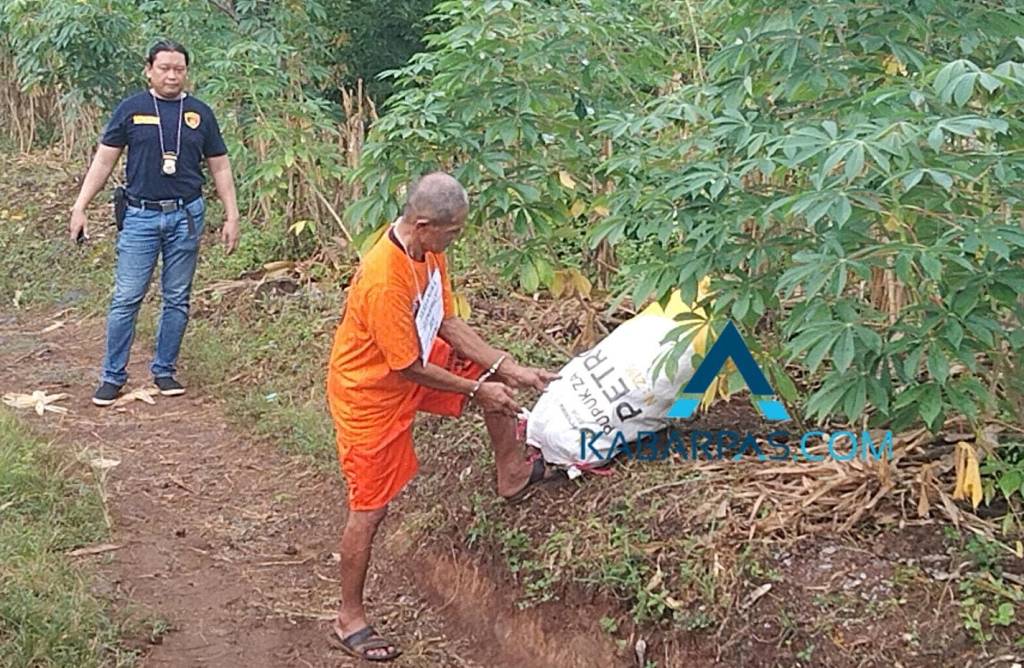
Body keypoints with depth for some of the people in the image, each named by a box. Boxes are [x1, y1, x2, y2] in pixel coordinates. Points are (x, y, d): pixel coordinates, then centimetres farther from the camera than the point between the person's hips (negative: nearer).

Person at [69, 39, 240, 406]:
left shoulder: (200, 113, 5)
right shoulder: (131, 109, 1)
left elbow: (220, 167, 10)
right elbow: (104, 160, 3)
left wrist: (231, 216, 5)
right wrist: (80, 207, -2)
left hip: (186, 216, 2)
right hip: (140, 215, -2)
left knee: (177, 299, 8)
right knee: (126, 299, -1)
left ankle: (164, 371, 21)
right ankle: (113, 376, 9)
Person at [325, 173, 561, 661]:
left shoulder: (428, 251, -10)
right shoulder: (385, 281, -37)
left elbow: (449, 324, 0)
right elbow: (410, 368, -27)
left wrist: (511, 371, -6)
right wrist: (477, 392, -15)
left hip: (413, 361, 8)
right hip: (370, 392, -8)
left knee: (493, 373, 12)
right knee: (370, 507, 1)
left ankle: (513, 474, 32)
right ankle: (349, 620, 18)